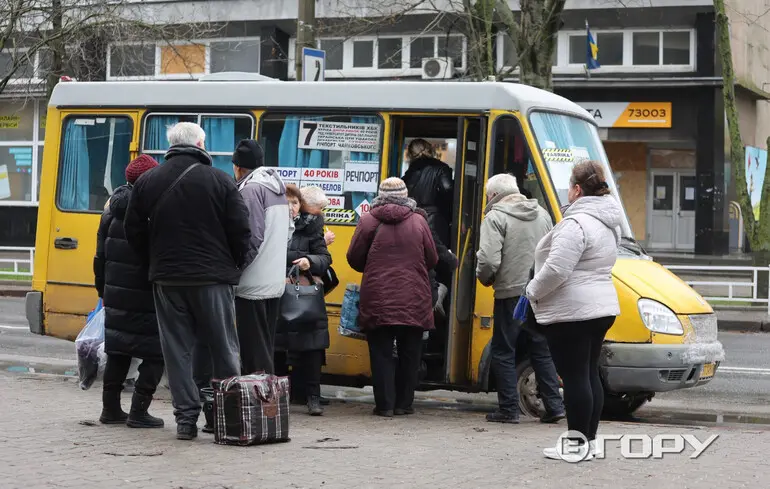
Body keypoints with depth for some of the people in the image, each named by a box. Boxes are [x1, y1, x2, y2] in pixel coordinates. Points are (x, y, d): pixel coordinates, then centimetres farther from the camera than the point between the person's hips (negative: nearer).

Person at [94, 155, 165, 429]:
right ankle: (139, 412, -3)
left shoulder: (112, 211, 9)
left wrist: (103, 290, 23)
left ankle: (111, 409, 19)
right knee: (155, 354, 1)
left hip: (116, 296, 7)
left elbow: (100, 256, 15)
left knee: (118, 353, 16)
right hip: (146, 299, -7)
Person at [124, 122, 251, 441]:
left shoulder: (147, 183, 4)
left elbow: (134, 232, 7)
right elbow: (241, 231, -6)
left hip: (167, 279, 3)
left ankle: (186, 417, 6)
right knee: (223, 350, 7)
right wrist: (234, 265, 10)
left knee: (177, 350, 7)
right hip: (212, 279, -3)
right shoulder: (219, 181, -6)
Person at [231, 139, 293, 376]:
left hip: (253, 284, -9)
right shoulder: (278, 188, 15)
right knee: (265, 349, 13)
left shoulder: (251, 189, -12)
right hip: (275, 282, 9)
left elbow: (252, 238, -19)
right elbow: (288, 231, 18)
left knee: (254, 353, -4)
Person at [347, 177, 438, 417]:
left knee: (381, 353, 5)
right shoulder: (419, 221, 0)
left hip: (378, 300, -1)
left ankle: (385, 404, 2)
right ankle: (404, 403, 14)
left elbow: (354, 258, 0)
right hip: (413, 301, 1)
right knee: (409, 354, 11)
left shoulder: (368, 221, -3)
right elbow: (432, 259, 5)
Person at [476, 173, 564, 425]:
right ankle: (554, 406, 9)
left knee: (503, 352, 4)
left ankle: (508, 409, 4)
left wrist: (485, 278, 1)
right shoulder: (542, 214, 12)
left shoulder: (495, 217, -9)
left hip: (510, 293, -6)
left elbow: (488, 260, -18)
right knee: (541, 351, 13)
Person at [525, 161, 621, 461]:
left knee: (575, 377, -6)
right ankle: (590, 440, 19)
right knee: (589, 374, 14)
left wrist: (533, 292, -8)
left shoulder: (576, 224, -19)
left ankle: (578, 445, -2)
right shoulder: (608, 224, 14)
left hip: (571, 312, -10)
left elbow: (556, 270, -25)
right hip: (601, 308, 10)